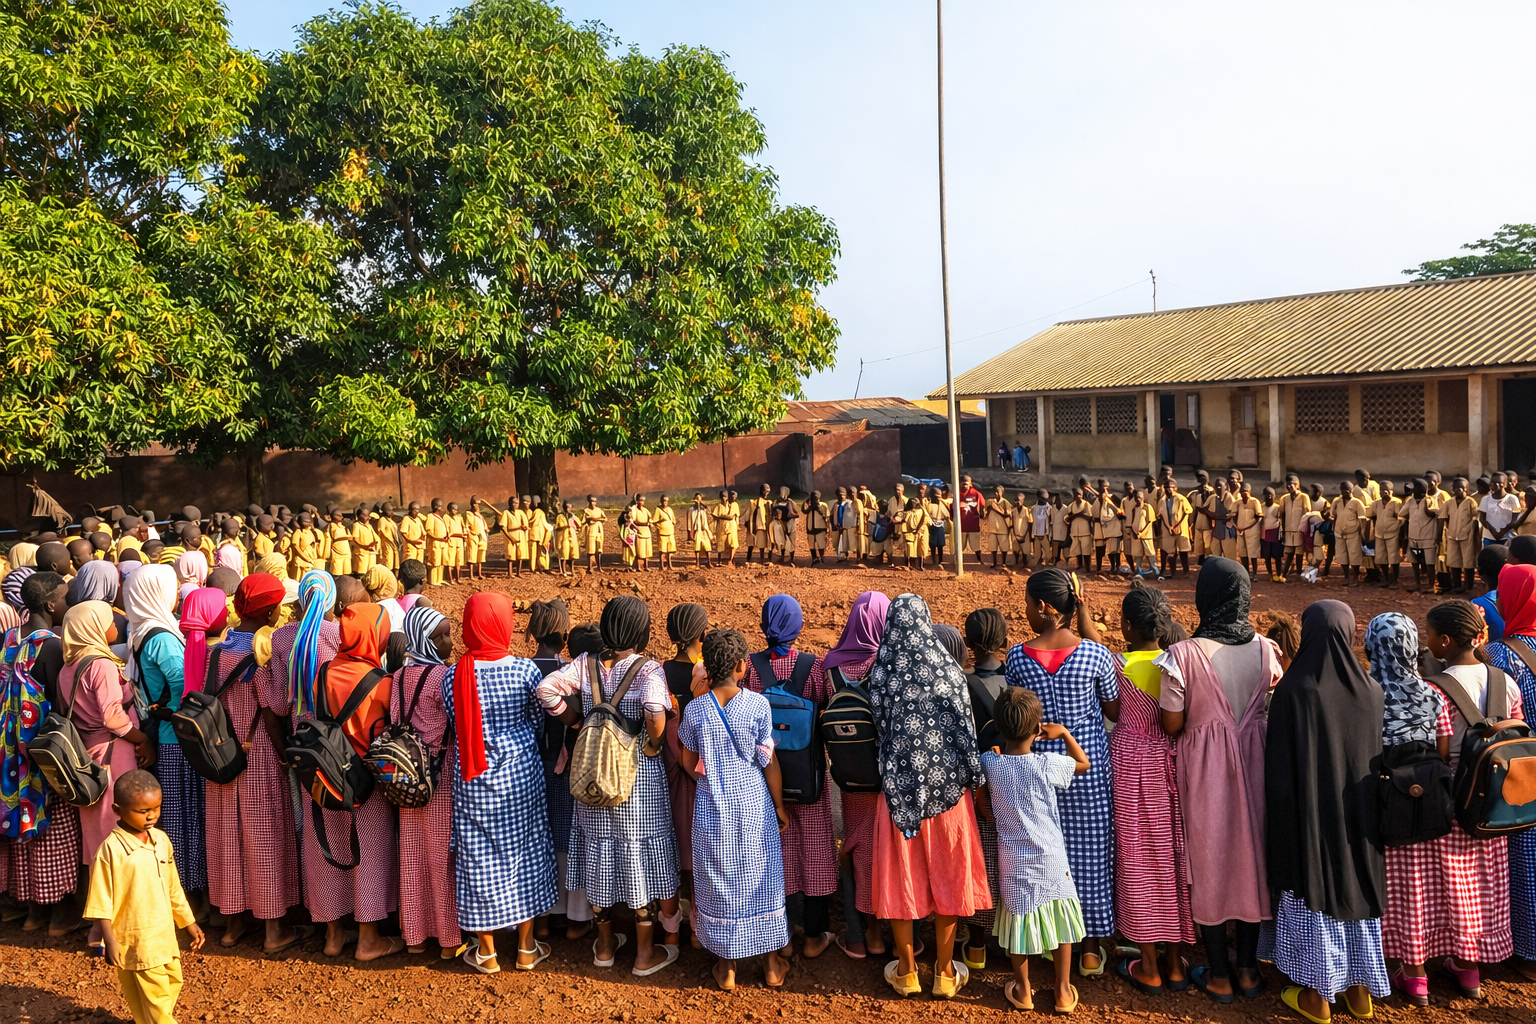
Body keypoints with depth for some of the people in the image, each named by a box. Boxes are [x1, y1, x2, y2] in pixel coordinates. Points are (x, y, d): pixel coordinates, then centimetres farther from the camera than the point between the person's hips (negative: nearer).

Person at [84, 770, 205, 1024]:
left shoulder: (161, 840, 2)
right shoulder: (111, 849, -17)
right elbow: (100, 903, -14)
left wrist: (189, 923, 15)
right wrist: (110, 941, -17)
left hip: (165, 935, 7)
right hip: (135, 941, -7)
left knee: (173, 982, 18)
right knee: (155, 996, 0)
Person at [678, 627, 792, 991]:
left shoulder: (695, 709, -9)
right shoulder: (758, 704, -13)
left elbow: (689, 763, 2)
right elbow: (769, 761, -7)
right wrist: (779, 805, 5)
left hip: (712, 809, 1)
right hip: (755, 805, 0)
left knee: (719, 882, 14)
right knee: (762, 880, 15)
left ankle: (726, 967, 24)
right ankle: (773, 964, 26)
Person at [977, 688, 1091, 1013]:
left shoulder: (988, 763, -12)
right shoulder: (1047, 764, -18)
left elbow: (983, 806, 1)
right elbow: (1084, 763, 1)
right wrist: (1063, 733, 6)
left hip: (1013, 861, 2)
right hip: (1051, 859, -2)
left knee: (1018, 921, 16)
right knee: (1059, 920, 17)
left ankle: (1022, 990, 29)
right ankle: (1063, 991, 27)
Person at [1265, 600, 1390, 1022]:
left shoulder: (1292, 691, -19)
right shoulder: (1371, 691, -6)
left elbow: (1278, 761, -15)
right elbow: (1382, 756, 2)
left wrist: (1278, 816, -3)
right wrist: (1372, 807, 15)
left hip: (1310, 813, -4)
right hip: (1359, 814, 4)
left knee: (1313, 892, 9)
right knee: (1358, 889, 17)